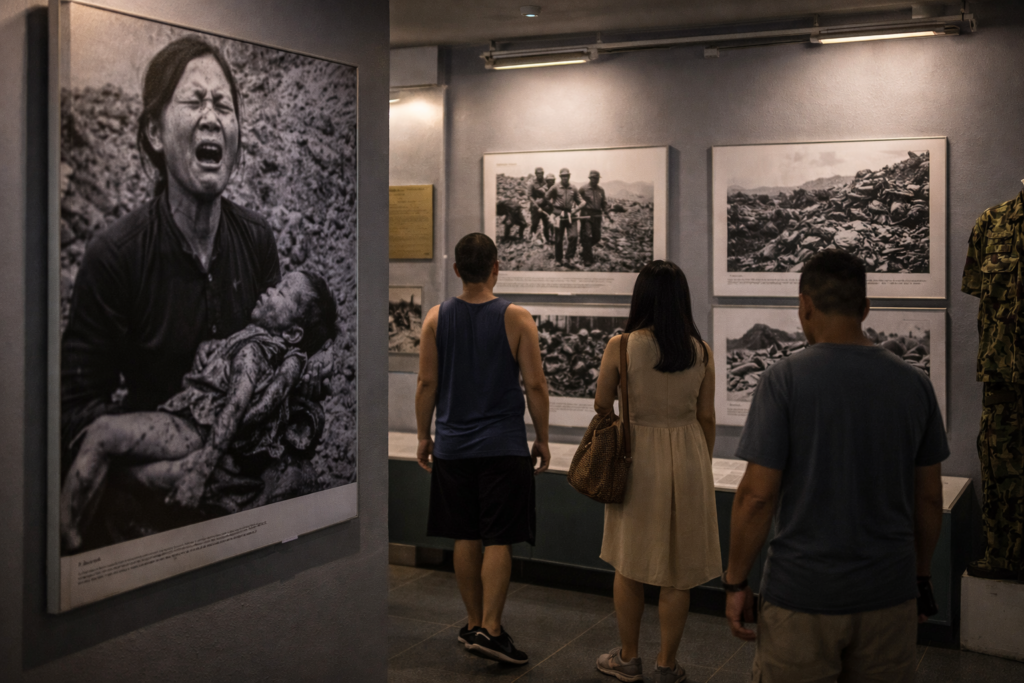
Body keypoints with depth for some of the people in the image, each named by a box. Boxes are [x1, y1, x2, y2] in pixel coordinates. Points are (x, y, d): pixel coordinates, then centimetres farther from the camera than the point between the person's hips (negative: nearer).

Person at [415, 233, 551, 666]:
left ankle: (474, 624, 22)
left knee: (466, 538, 12)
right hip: (504, 447, -3)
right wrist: (542, 439, 4)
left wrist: (423, 436, 11)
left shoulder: (436, 318, 0)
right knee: (498, 540, 1)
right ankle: (490, 630, -3)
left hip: (453, 447, 3)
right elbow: (535, 386, -6)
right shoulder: (516, 319, -7)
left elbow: (426, 383, 1)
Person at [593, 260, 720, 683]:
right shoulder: (701, 352, -4)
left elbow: (602, 405, -2)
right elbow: (706, 417, 2)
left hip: (637, 457, -1)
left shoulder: (621, 346, -11)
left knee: (630, 563, 15)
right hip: (688, 458, 2)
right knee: (679, 570, 11)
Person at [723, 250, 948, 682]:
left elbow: (757, 494, -13)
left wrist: (735, 582, -3)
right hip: (890, 596, 4)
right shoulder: (914, 384, 1)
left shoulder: (784, 379, -12)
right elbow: (929, 498, 7)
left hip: (802, 597, -4)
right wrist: (921, 577, 20)